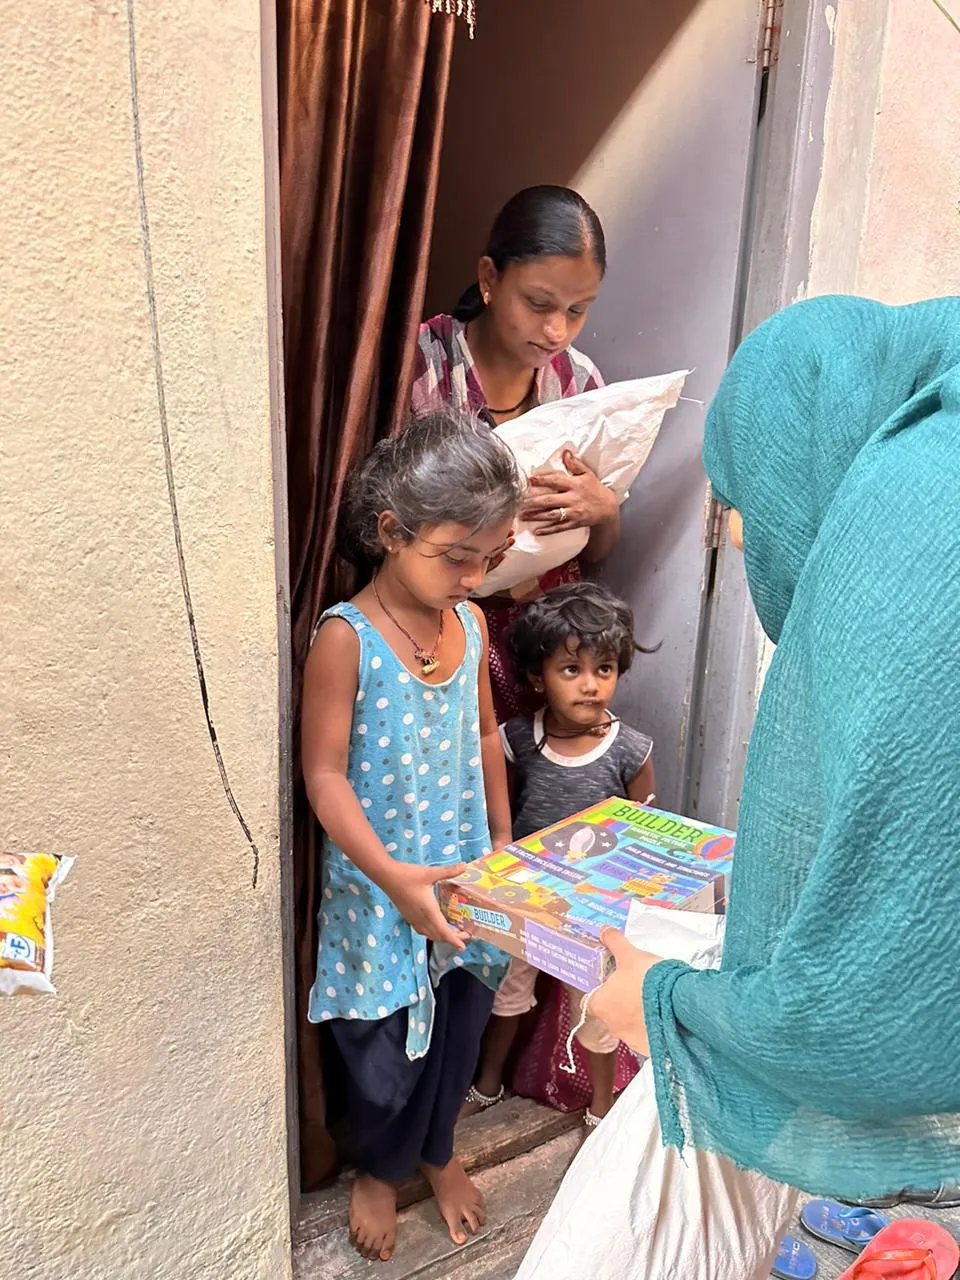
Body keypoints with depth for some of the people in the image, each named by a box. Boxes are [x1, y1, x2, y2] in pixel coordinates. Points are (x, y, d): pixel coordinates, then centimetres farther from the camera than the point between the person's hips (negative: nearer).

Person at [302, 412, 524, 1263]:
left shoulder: (471, 622, -3)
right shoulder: (346, 637, -20)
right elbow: (325, 775, -20)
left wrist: (504, 843, 11)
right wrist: (392, 875, -27)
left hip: (467, 873, 5)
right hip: (381, 886, -5)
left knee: (460, 1024, 21)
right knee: (386, 1039, 14)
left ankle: (437, 1149, 51)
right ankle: (379, 1169, 46)